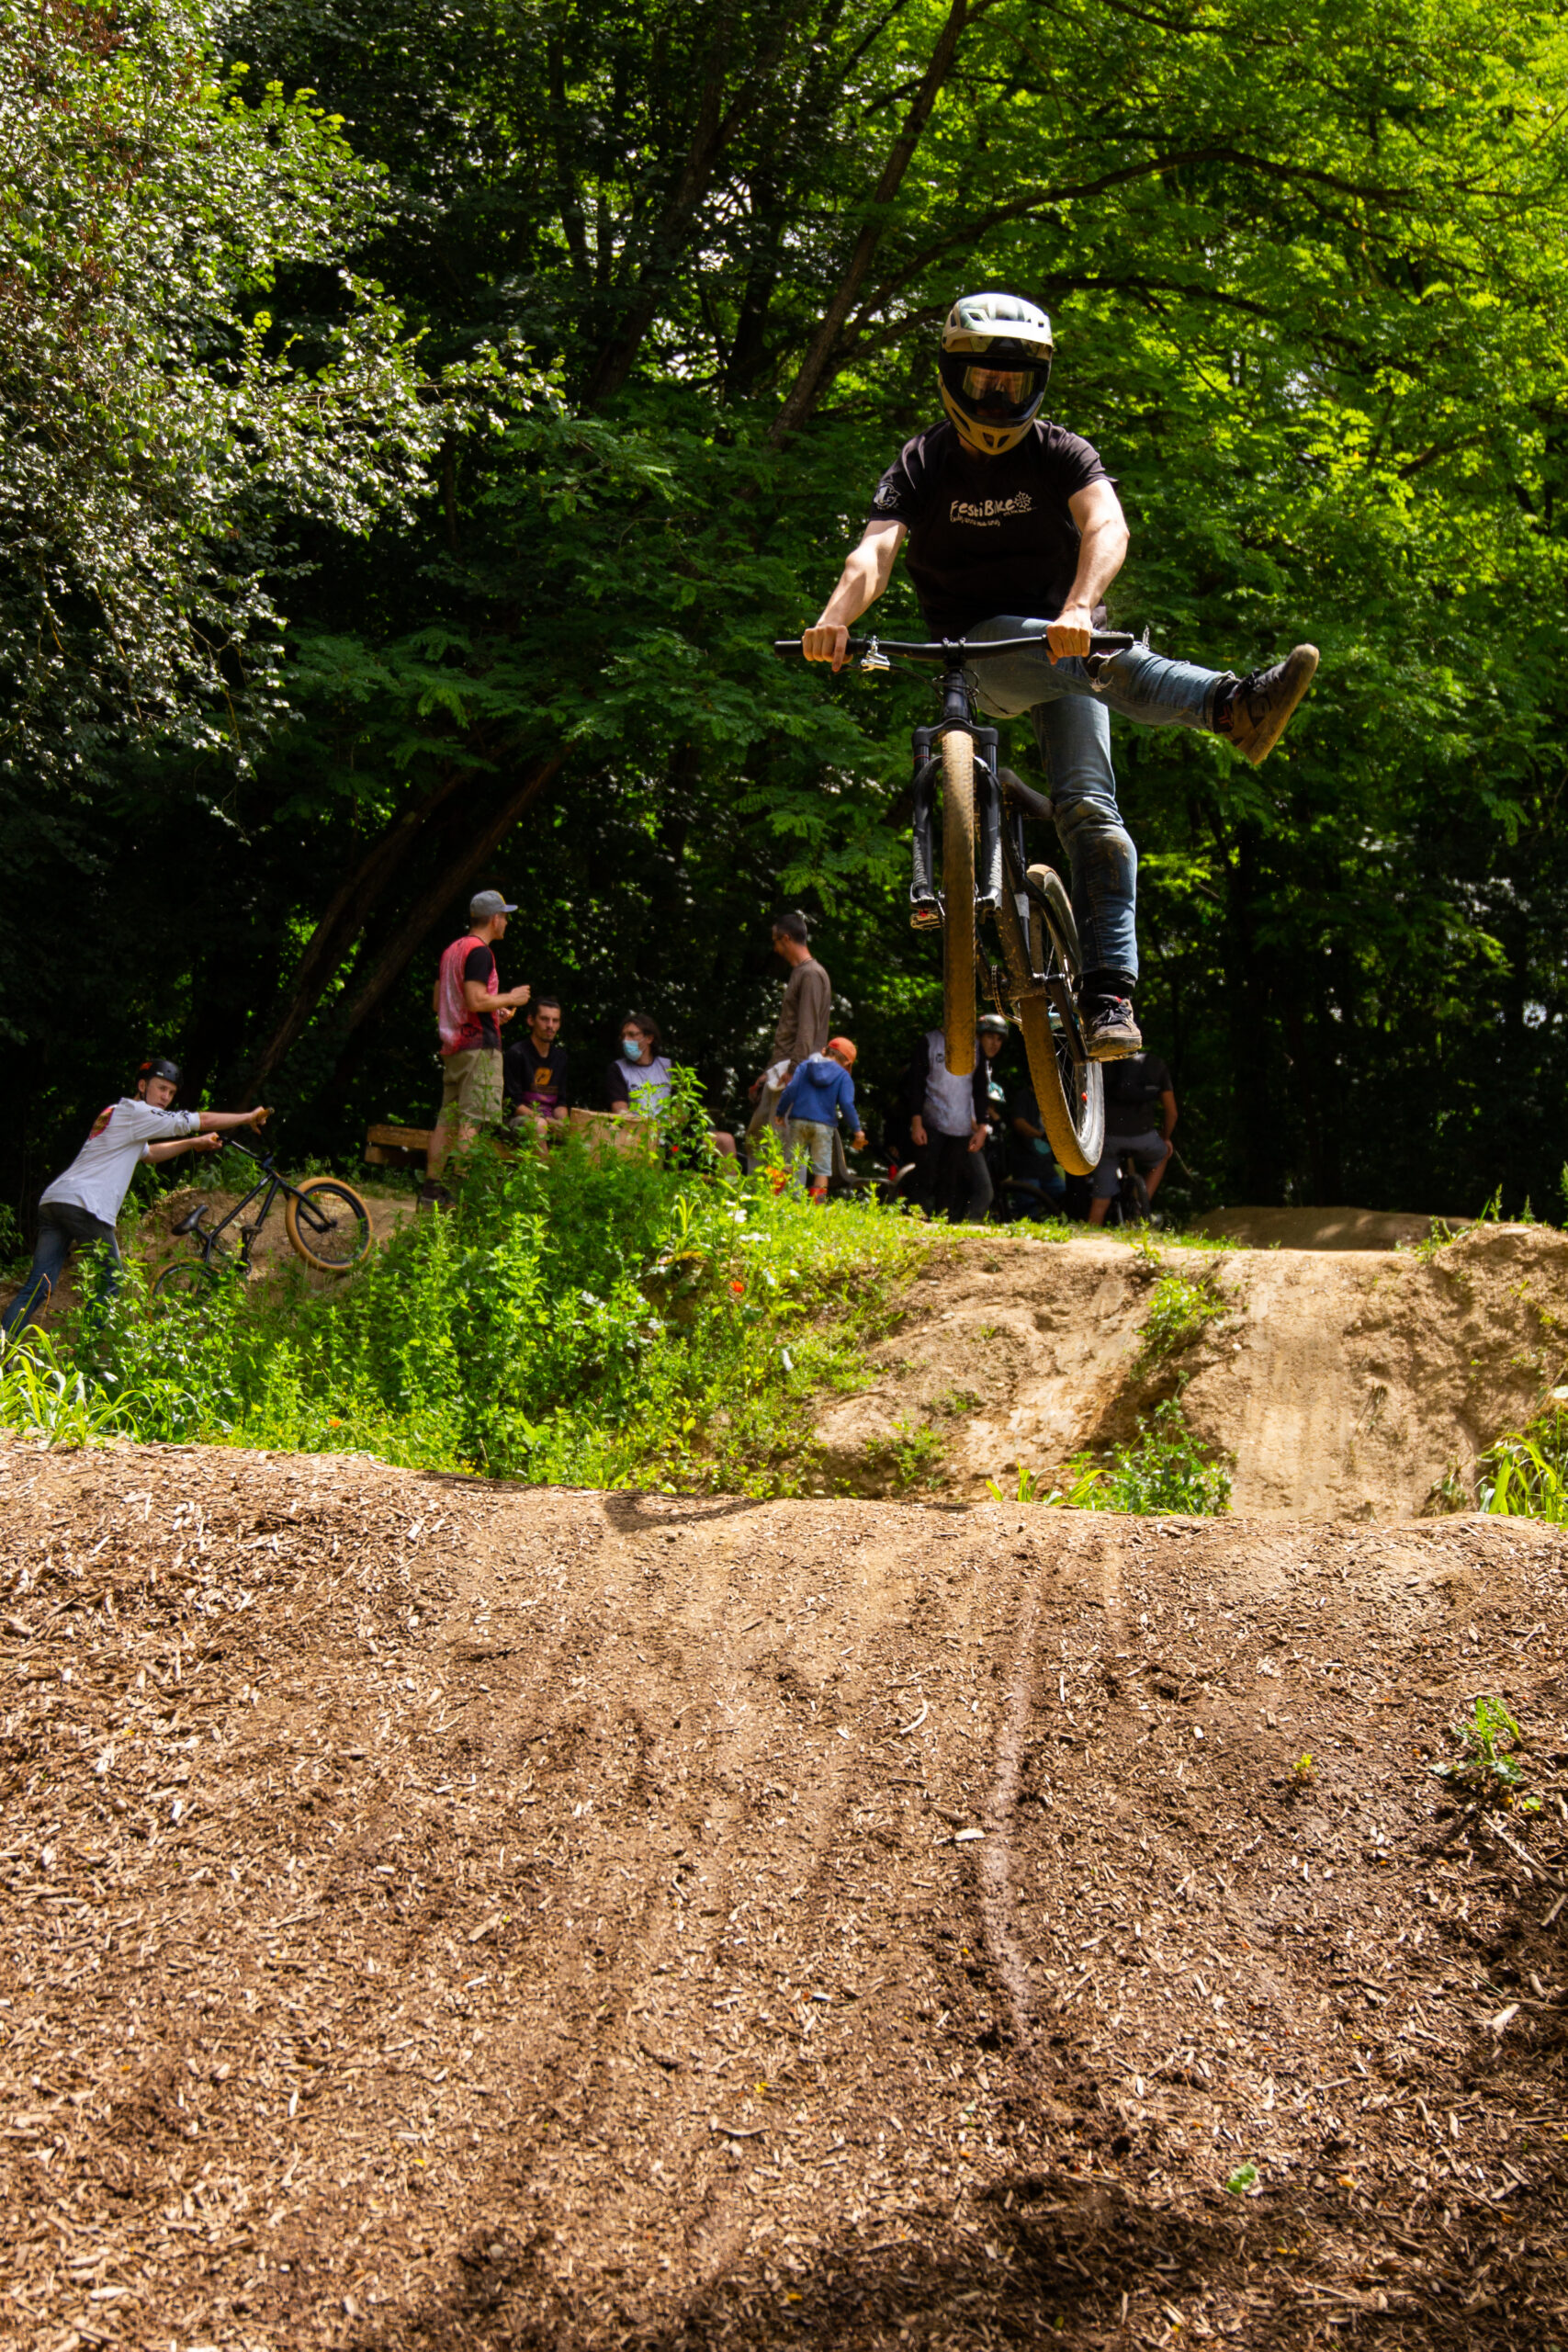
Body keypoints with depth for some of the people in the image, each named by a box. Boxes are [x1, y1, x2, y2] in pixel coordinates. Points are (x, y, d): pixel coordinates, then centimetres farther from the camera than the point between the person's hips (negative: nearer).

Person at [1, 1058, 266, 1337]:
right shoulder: (135, 1112, 0)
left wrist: (194, 1143, 40)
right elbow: (203, 1121, 1)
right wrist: (249, 1117, 12)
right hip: (84, 1205, -9)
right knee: (111, 1282, 5)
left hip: (53, 1200, 9)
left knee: (37, 1288, -2)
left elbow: (150, 1152, 47)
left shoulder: (116, 1115, 30)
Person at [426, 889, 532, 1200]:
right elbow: (476, 1000, -22)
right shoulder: (480, 952, -12)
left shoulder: (453, 949, 17)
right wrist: (510, 998, -6)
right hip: (479, 1046, -9)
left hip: (452, 1045, 9)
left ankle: (432, 1188, 10)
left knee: (447, 1120, 10)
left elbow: (438, 1002, 21)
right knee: (471, 1122, -10)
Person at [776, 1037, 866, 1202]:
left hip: (799, 1120, 2)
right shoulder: (843, 1076, 2)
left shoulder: (805, 1066, 10)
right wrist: (857, 1130, 1)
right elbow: (847, 1105, -5)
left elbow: (790, 1090, 0)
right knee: (822, 1168, 5)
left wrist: (780, 1113, 6)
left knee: (795, 1163, 7)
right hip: (823, 1126, -2)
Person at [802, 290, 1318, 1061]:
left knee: (1089, 807, -18)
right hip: (975, 653, -1)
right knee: (1088, 660, -35)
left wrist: (1079, 610, -46)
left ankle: (1109, 994, -20)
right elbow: (876, 548, -20)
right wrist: (836, 616, -43)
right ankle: (1229, 704, -56)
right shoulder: (923, 464, -2)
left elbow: (1106, 526, -24)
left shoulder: (1061, 454, -4)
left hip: (1061, 641, 1)